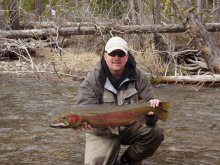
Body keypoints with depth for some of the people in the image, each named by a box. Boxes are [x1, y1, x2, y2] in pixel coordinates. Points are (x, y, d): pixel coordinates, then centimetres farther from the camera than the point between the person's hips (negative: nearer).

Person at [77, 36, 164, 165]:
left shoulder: (139, 77, -4)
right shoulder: (92, 80, -11)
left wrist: (151, 111, -33)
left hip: (130, 127, 2)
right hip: (102, 132, -2)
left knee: (155, 132, -25)